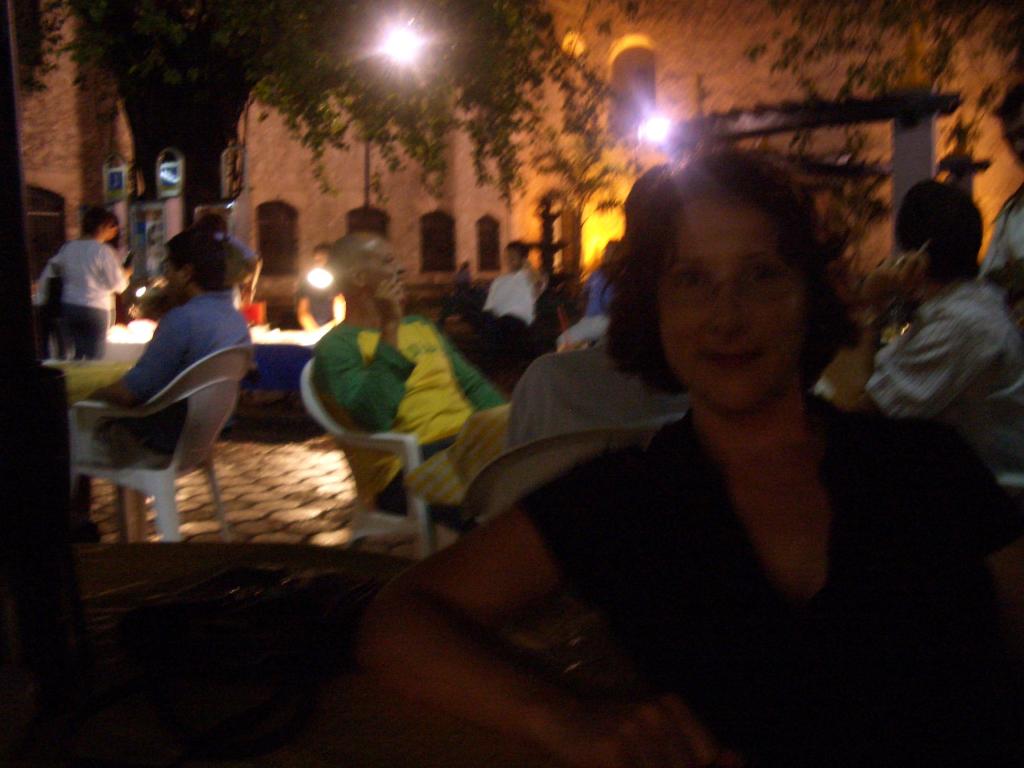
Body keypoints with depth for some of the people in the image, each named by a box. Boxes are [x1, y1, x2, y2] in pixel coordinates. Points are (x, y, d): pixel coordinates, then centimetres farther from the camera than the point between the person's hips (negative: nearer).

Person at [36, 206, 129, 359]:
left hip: (69, 308, 6)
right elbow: (116, 285, -10)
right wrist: (125, 274, 10)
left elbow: (48, 273, 15)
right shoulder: (104, 251, -10)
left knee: (74, 357, 13)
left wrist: (40, 299, 24)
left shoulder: (68, 248, 9)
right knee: (94, 358, 1)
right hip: (95, 310, -6)